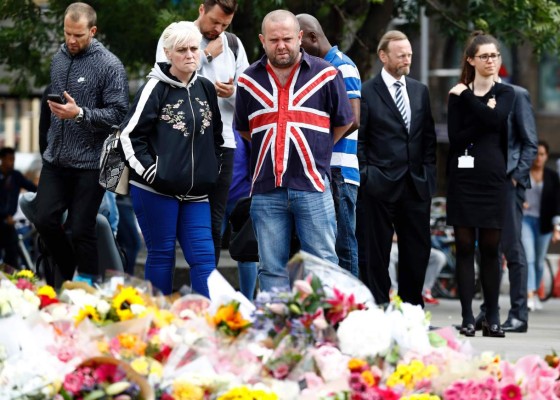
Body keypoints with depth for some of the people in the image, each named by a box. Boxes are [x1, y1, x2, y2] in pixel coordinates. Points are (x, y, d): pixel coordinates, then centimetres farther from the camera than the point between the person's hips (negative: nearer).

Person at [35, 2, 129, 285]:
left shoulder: (109, 66, -10)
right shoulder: (59, 58, 11)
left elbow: (118, 113, -15)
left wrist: (80, 113, -26)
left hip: (88, 163, -6)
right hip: (55, 160, 6)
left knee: (81, 230, -2)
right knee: (45, 221, 2)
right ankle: (69, 275, 22)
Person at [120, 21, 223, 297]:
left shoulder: (206, 90, 10)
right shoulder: (156, 89, -7)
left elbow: (217, 135, 24)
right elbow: (129, 135, -7)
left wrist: (211, 169, 16)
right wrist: (150, 171, -12)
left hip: (195, 192, 5)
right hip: (156, 190, -5)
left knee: (204, 257, -2)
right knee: (161, 255, 3)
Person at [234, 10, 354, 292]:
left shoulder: (325, 75, 4)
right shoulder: (249, 80, 9)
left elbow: (343, 122, 13)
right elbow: (243, 129, 22)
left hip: (312, 186, -2)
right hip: (266, 190, 2)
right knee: (272, 269, 4)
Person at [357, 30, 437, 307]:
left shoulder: (420, 91, 13)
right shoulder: (367, 92, -3)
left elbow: (429, 136, 16)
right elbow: (358, 139, -3)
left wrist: (428, 171, 7)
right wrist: (365, 176, -8)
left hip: (416, 185, 5)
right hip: (380, 187, -5)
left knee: (418, 250, 5)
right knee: (376, 253, 1)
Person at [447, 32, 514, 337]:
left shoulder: (505, 94, 9)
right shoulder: (457, 96, 8)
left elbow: (495, 120, -13)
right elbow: (455, 138, -4)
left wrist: (466, 95, -8)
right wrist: (484, 115, -11)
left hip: (493, 178, 0)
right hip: (463, 178, 0)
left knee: (490, 248, 1)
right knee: (465, 248, -1)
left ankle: (492, 317, 4)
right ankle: (467, 317, 0)